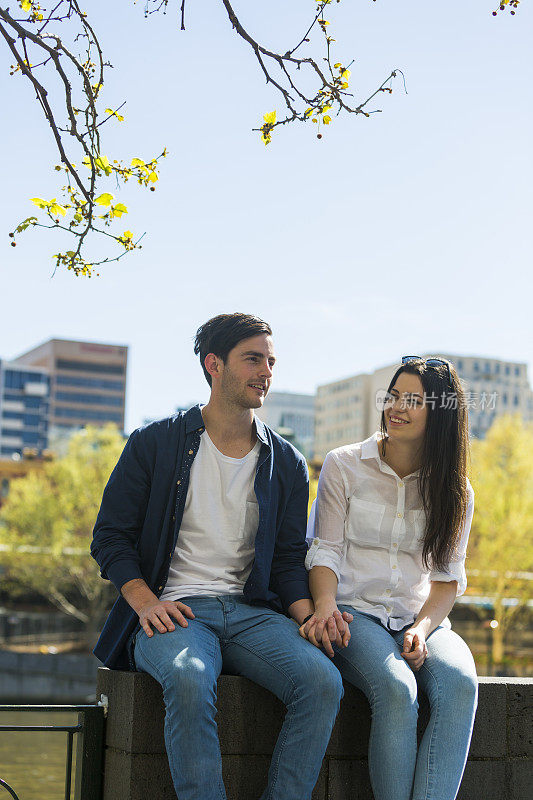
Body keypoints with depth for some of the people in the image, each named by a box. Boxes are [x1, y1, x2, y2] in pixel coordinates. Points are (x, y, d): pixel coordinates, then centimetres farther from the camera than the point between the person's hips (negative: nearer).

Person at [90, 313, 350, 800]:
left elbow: (288, 557, 14)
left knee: (323, 681, -27)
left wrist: (308, 614, -7)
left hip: (252, 612, 3)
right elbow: (110, 538, 6)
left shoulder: (287, 464, 15)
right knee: (190, 678, -38)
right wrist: (145, 601, -11)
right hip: (173, 612, -3)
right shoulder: (154, 444, 7)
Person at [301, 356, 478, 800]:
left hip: (421, 617, 2)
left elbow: (448, 576, 7)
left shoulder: (454, 490, 9)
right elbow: (325, 552, 1)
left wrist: (422, 628, -13)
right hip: (354, 612, -2)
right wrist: (325, 606, -20)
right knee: (396, 688, -33)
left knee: (460, 683, -31)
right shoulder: (343, 465, 4)